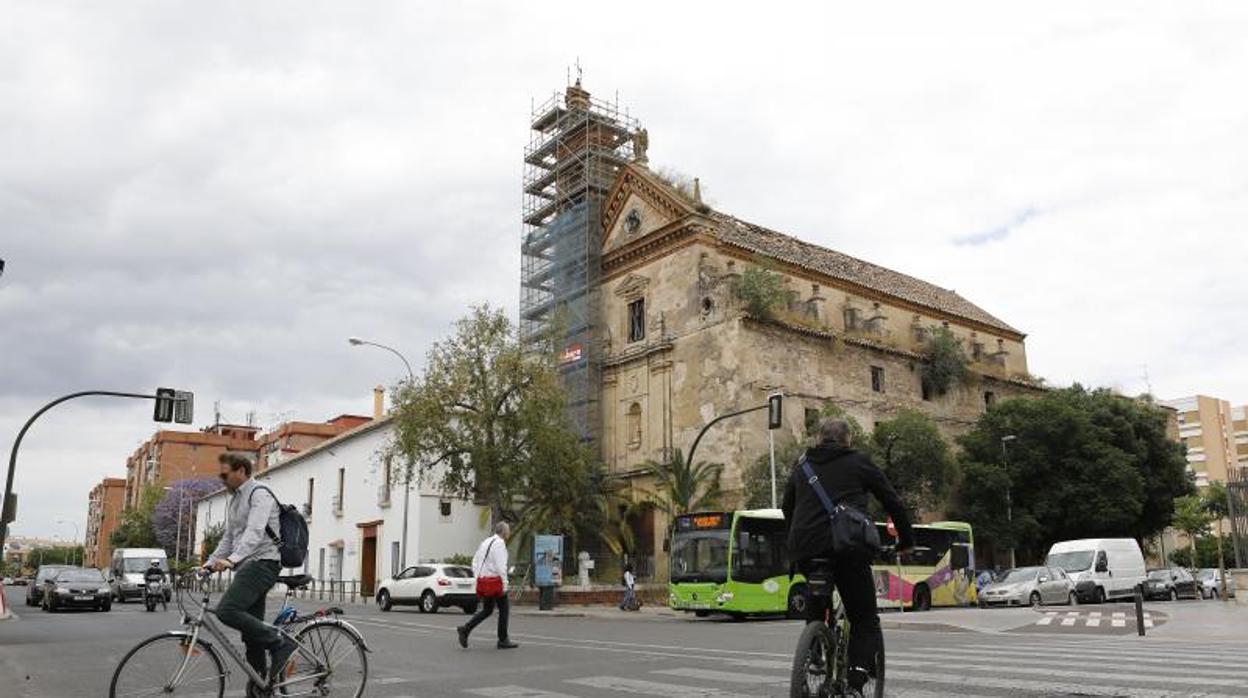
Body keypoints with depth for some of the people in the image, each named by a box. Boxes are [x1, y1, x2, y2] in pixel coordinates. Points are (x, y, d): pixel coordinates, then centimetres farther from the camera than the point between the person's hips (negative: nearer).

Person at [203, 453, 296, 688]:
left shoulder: (259, 494, -10)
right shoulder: (233, 500, 20)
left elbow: (255, 532, -25)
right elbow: (228, 537, 25)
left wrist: (232, 559, -38)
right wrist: (210, 563, 12)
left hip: (262, 563, -9)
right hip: (246, 567, 9)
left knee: (227, 611, -25)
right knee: (251, 631, 7)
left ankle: (280, 645, -14)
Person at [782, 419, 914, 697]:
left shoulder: (801, 467, 22)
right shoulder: (859, 462, 13)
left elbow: (787, 508, 27)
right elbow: (892, 501, 14)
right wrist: (907, 540, 25)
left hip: (804, 550, 3)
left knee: (815, 613, 23)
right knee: (865, 620, 7)